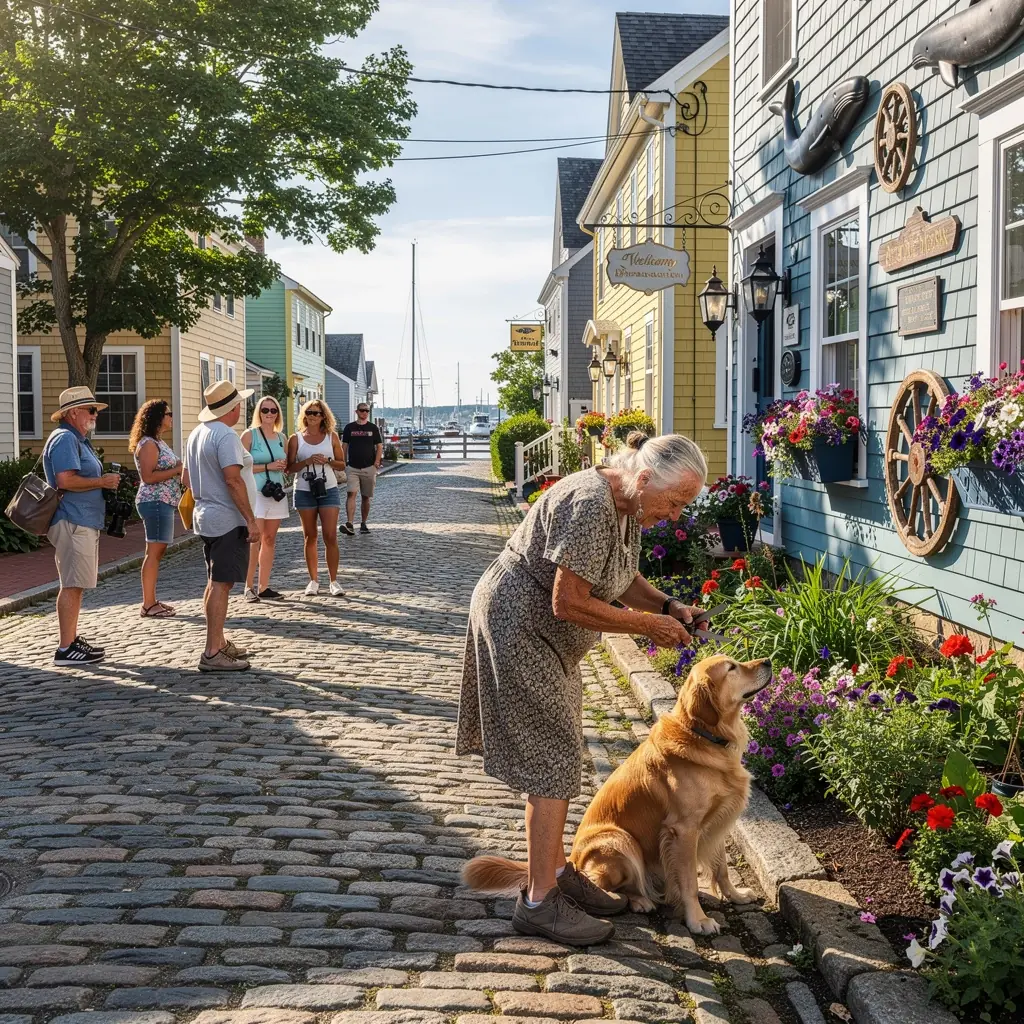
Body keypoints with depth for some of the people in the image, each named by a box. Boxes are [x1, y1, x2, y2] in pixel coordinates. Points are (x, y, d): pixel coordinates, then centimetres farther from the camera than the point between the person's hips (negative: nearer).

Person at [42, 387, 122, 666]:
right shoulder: (65, 439, -13)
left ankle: (72, 640, 22)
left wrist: (105, 480, 13)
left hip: (83, 522, 11)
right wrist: (102, 482, -15)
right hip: (72, 523, -11)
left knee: (76, 585, 15)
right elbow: (66, 480, -25)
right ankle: (66, 649, -8)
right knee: (72, 586, -10)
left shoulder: (77, 440, 21)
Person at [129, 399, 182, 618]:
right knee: (155, 551, -10)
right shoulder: (148, 444, -12)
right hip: (155, 502, -10)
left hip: (164, 502, 10)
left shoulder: (159, 442, 18)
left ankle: (151, 601, 14)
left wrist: (181, 469, 12)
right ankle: (148, 605, -9)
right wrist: (177, 470, -17)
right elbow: (148, 477, -21)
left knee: (158, 551, 10)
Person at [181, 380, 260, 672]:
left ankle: (219, 643, 27)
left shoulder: (196, 434, 14)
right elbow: (233, 479, -23)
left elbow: (186, 479, 20)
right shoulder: (225, 435, -16)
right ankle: (212, 654, -9)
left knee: (216, 582, 18)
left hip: (204, 516, 10)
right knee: (221, 584, -9)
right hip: (227, 519, -10)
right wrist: (251, 520, -21)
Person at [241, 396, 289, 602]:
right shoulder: (250, 435, -4)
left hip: (276, 492, 6)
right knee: (254, 541, -9)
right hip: (255, 492, -6)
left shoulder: (281, 437, 13)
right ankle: (249, 587, -2)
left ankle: (263, 587, 13)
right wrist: (268, 466, -15)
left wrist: (284, 466, 0)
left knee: (270, 540, 8)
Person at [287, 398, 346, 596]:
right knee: (310, 537, 7)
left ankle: (334, 581, 1)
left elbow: (342, 464, 7)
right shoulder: (296, 439, 2)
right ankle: (313, 580, 15)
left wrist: (328, 461, -11)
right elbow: (290, 467, -1)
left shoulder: (332, 437, 4)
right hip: (304, 491, 0)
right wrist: (307, 461, -16)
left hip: (329, 490, 0)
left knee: (330, 536, -6)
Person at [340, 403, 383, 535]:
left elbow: (379, 447, 5)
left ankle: (363, 524, 20)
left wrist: (376, 463, -7)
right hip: (352, 467, -1)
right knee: (351, 494, -15)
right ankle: (349, 524, -24)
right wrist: (343, 464, 2)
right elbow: (344, 447, 9)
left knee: (366, 497, 8)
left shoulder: (373, 428, 6)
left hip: (369, 468, 1)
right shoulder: (349, 428, 7)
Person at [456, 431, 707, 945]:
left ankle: (555, 873, 27)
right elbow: (568, 604, -28)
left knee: (553, 754, 15)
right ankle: (539, 902, 0)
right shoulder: (590, 505, -27)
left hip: (544, 634, 10)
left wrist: (667, 606, -3)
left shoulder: (628, 505, 3)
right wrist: (647, 625, -19)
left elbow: (622, 577, 15)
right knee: (552, 759, -8)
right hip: (517, 627, -10)